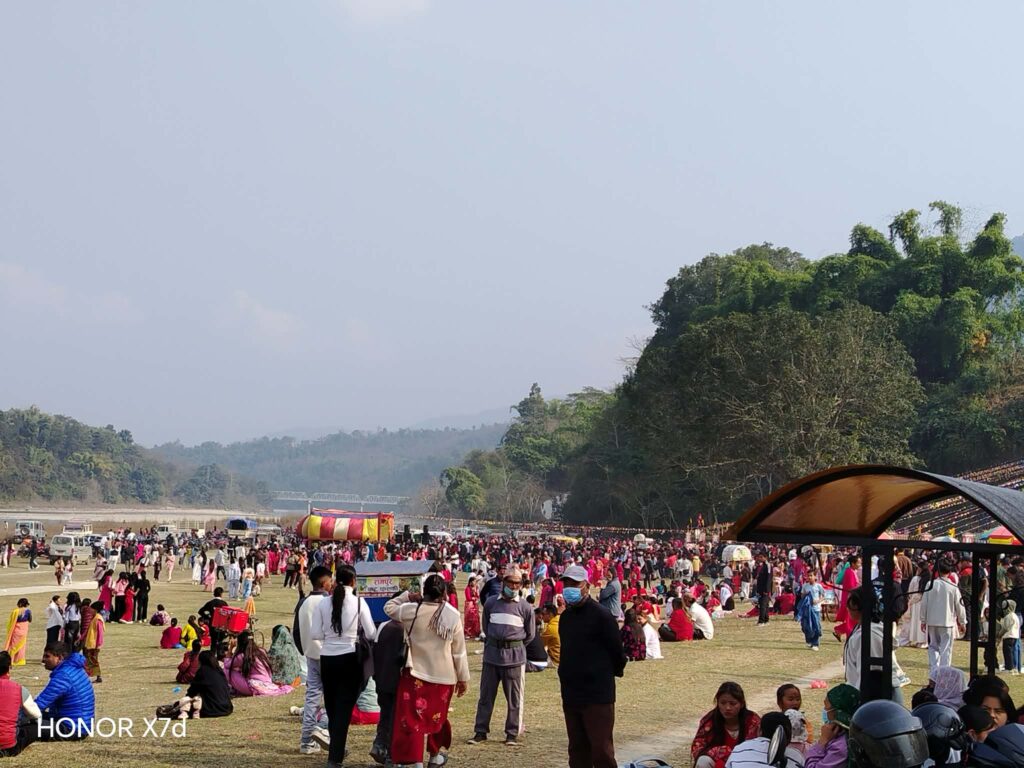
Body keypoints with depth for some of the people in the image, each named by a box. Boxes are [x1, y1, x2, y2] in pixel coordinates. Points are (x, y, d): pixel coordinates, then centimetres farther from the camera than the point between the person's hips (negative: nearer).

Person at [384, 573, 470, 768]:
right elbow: (459, 651, -1)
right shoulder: (453, 615, -7)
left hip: (416, 673, -2)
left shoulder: (411, 611, -9)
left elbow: (389, 607, 12)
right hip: (443, 676, 2)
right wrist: (463, 678, 7)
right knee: (437, 717, 20)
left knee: (411, 718, 0)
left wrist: (407, 596, 16)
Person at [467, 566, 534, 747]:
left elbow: (530, 634, 9)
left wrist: (514, 645, 10)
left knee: (514, 698, 3)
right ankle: (480, 732, 14)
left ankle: (512, 734, 11)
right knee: (486, 696, 7)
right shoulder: (491, 603, 4)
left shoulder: (525, 607, -1)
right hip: (491, 655, 2)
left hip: (514, 657, -2)